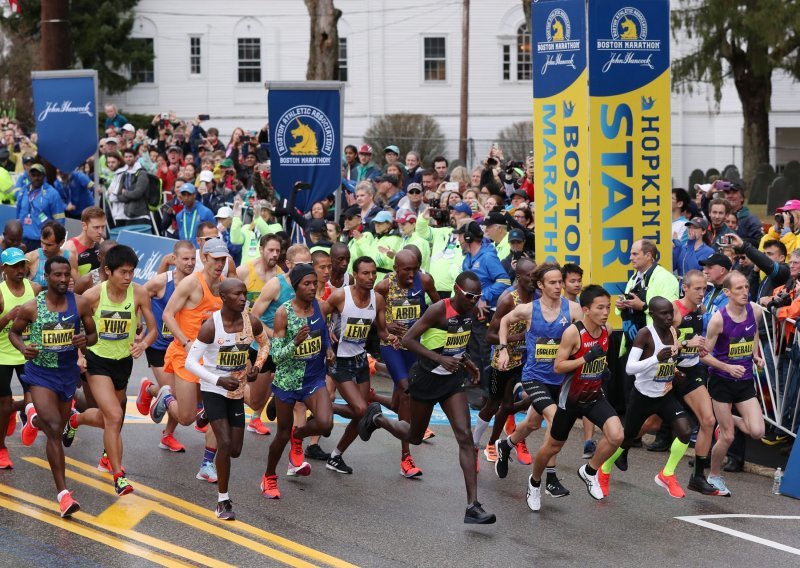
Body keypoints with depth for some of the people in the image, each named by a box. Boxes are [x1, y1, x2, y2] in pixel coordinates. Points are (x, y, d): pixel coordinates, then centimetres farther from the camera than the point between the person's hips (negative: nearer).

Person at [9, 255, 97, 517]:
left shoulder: (80, 304, -8)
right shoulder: (31, 307, -12)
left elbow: (93, 334, 4)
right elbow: (14, 331, 5)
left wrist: (85, 341, -20)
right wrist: (23, 348, -17)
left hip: (68, 372, 4)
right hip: (40, 373, -4)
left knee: (57, 428, 21)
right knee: (54, 429, -18)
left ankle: (34, 417, 60)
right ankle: (63, 493, -16)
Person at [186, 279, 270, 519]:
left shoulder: (251, 322, -9)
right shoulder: (211, 326, -22)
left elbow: (264, 343, 13)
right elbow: (190, 362, -21)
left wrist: (257, 366, -5)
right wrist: (219, 380, -31)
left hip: (237, 391, 5)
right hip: (213, 391, -5)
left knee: (235, 450, 7)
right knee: (225, 443, -17)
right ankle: (223, 501, -3)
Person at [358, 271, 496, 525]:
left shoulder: (470, 311, -1)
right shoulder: (439, 309, -22)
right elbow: (407, 340, -23)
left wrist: (466, 361, 7)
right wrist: (440, 359, -30)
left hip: (453, 380, 5)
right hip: (427, 378, -5)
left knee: (465, 437, -9)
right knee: (415, 437, 14)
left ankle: (473, 506, -12)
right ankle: (376, 418, 47)